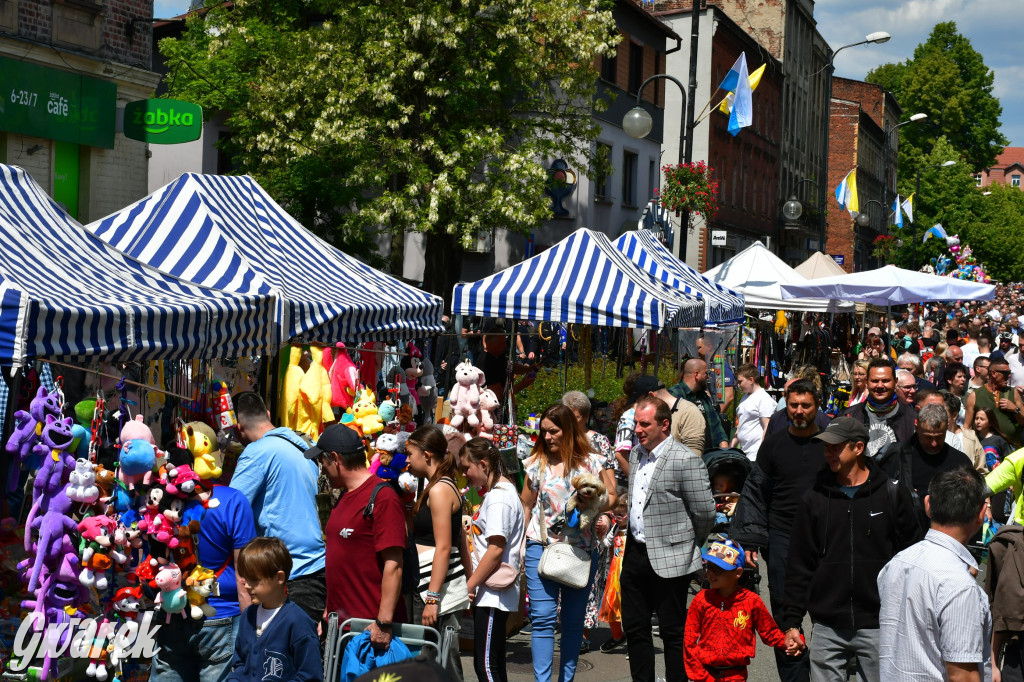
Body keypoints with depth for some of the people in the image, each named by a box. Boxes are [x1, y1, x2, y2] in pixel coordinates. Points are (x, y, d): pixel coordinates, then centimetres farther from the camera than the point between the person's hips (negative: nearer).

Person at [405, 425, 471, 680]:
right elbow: (461, 541, 20)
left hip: (438, 583, -10)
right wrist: (470, 582, 23)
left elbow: (443, 548, -17)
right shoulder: (447, 487, 17)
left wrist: (432, 598, -20)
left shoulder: (439, 490, -12)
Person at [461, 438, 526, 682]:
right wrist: (472, 584, 16)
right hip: (490, 593, 10)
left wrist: (468, 586, -15)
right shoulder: (495, 492, 17)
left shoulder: (499, 497, -15)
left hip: (493, 594, -10)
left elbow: (496, 550, -21)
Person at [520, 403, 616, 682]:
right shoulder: (536, 463, 3)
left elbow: (610, 497, 9)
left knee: (574, 619, 9)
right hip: (541, 546, 0)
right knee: (543, 617, -9)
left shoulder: (590, 462, 1)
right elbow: (526, 506, 11)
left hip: (581, 549, 1)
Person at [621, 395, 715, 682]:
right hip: (636, 554, 7)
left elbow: (704, 511, -13)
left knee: (673, 632, 3)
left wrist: (692, 544, 2)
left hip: (669, 559, -7)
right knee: (634, 628, 14)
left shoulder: (686, 461, -16)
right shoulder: (636, 454, 8)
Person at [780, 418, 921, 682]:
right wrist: (792, 620, 3)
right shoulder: (814, 498, 5)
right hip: (827, 627, 2)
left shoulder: (892, 494, 0)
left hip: (878, 624, -1)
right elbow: (799, 566, 8)